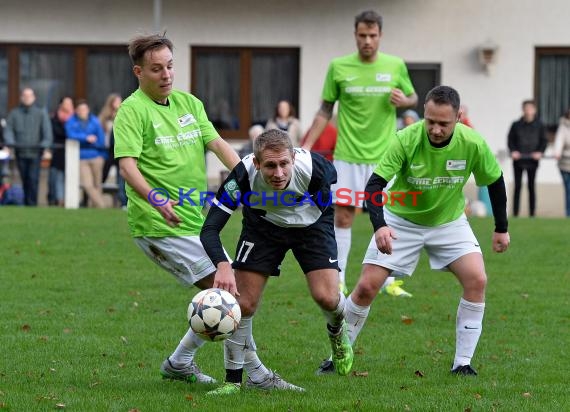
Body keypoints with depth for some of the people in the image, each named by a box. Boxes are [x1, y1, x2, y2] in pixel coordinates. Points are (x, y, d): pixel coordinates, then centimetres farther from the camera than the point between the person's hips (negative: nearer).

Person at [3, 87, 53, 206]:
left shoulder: (41, 113, 6)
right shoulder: (14, 114, 11)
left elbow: (47, 132, 0)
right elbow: (8, 130, 5)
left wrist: (46, 148, -14)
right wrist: (10, 144, -13)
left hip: (35, 153, -2)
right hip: (20, 153, 2)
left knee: (33, 179, -13)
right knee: (25, 181, 6)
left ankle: (31, 203, -14)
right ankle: (27, 203, 15)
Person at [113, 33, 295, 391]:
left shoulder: (189, 103, 13)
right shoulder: (132, 111, -10)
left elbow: (218, 143, 5)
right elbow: (127, 163, -21)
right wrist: (155, 199, -37)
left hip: (195, 220, 9)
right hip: (161, 226, -9)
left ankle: (180, 363, 26)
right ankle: (257, 375, -7)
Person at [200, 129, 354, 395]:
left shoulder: (313, 167, -36)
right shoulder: (243, 175, -36)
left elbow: (332, 175, -7)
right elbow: (209, 229, -38)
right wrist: (223, 265, -55)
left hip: (313, 223, 0)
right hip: (263, 226, 0)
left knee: (326, 297, -16)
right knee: (243, 303, -9)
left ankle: (337, 331, 22)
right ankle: (233, 379, 8)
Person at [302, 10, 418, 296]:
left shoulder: (395, 66, 0)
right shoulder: (339, 67, -1)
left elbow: (413, 98, 13)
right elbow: (325, 110, 7)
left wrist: (403, 100, -11)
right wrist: (306, 146, 1)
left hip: (383, 155, 0)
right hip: (347, 155, 0)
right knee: (342, 217, 0)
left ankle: (389, 282, 11)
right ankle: (338, 280, 7)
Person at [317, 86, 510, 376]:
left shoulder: (473, 144, -22)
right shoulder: (406, 140, -28)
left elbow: (495, 181, -3)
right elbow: (375, 185, -30)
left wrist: (502, 228, 4)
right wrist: (379, 226, -46)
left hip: (449, 222, 1)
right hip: (401, 220, -1)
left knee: (477, 280, -19)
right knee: (366, 287, -9)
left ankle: (462, 363, -7)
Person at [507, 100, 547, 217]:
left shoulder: (539, 126, 2)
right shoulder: (516, 125, 3)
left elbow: (544, 140, 4)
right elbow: (510, 139, 5)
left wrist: (540, 152, -12)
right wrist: (513, 151, -11)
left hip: (532, 159, 0)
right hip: (518, 159, 0)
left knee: (531, 186, 4)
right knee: (518, 186, 2)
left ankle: (532, 213, 7)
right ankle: (515, 213, 5)